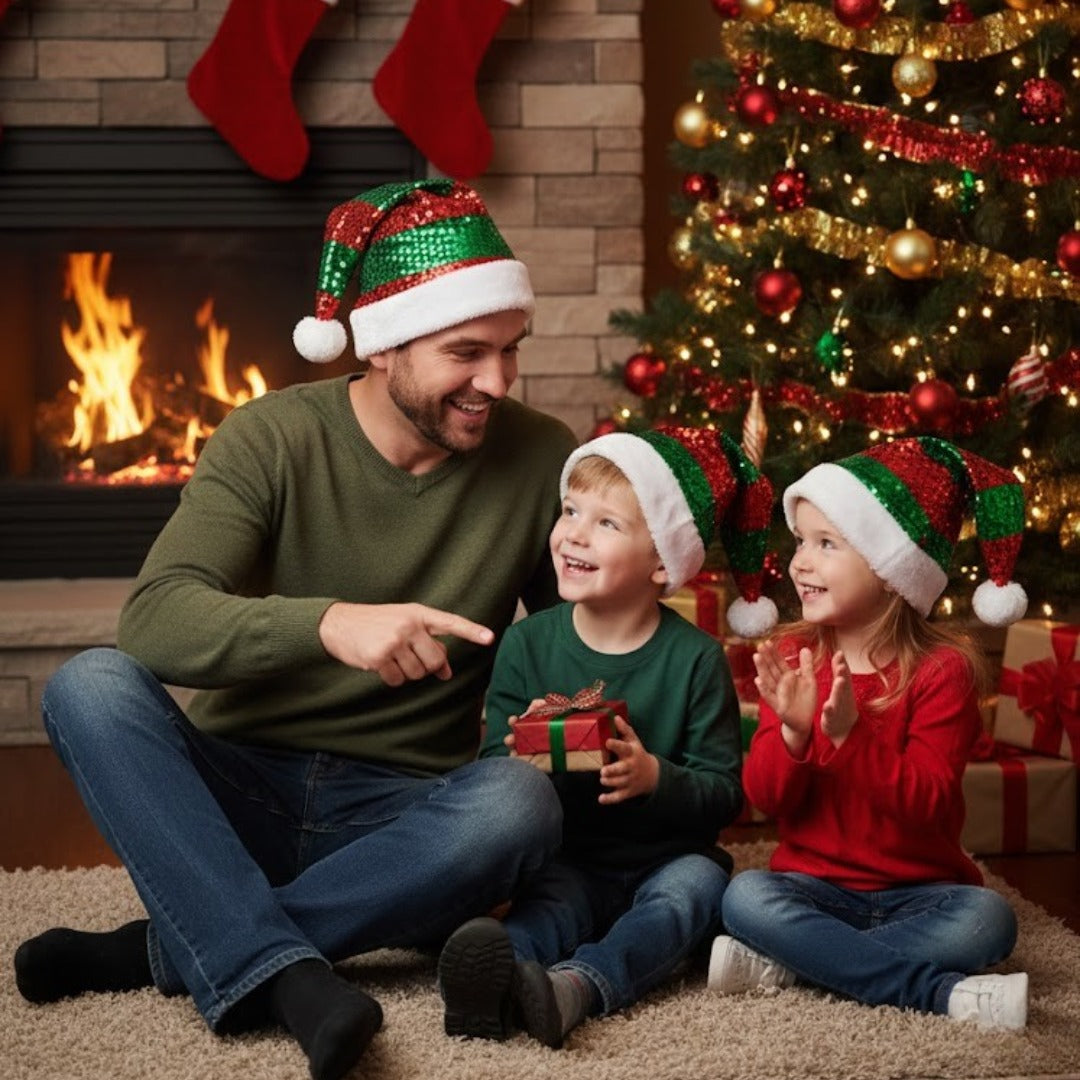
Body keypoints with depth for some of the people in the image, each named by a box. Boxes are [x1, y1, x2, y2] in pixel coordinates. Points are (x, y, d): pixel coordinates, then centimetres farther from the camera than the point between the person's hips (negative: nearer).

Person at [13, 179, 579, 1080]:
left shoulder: (543, 460, -4)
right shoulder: (274, 440, -8)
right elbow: (155, 617, -23)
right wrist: (329, 624, -41)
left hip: (401, 817, 1)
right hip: (238, 793, 0)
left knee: (520, 803, -32)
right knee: (90, 686, -26)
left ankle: (168, 952, -25)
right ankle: (280, 973, -38)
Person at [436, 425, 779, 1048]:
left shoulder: (695, 658, -5)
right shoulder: (528, 644, 1)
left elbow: (725, 793, -6)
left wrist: (655, 777, -26)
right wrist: (520, 752, -21)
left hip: (668, 860, 0)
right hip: (567, 861, 1)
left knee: (697, 882, -31)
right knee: (550, 904, -30)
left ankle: (572, 987, -58)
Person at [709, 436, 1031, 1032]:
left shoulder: (941, 668, -7)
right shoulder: (790, 658, 2)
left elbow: (929, 801, -16)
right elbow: (766, 797, -3)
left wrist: (851, 736, -29)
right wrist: (792, 732, -24)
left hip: (918, 889, -1)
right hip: (813, 885, 2)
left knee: (986, 918, -30)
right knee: (745, 897, -28)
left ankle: (785, 965, -24)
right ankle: (945, 992, -28)